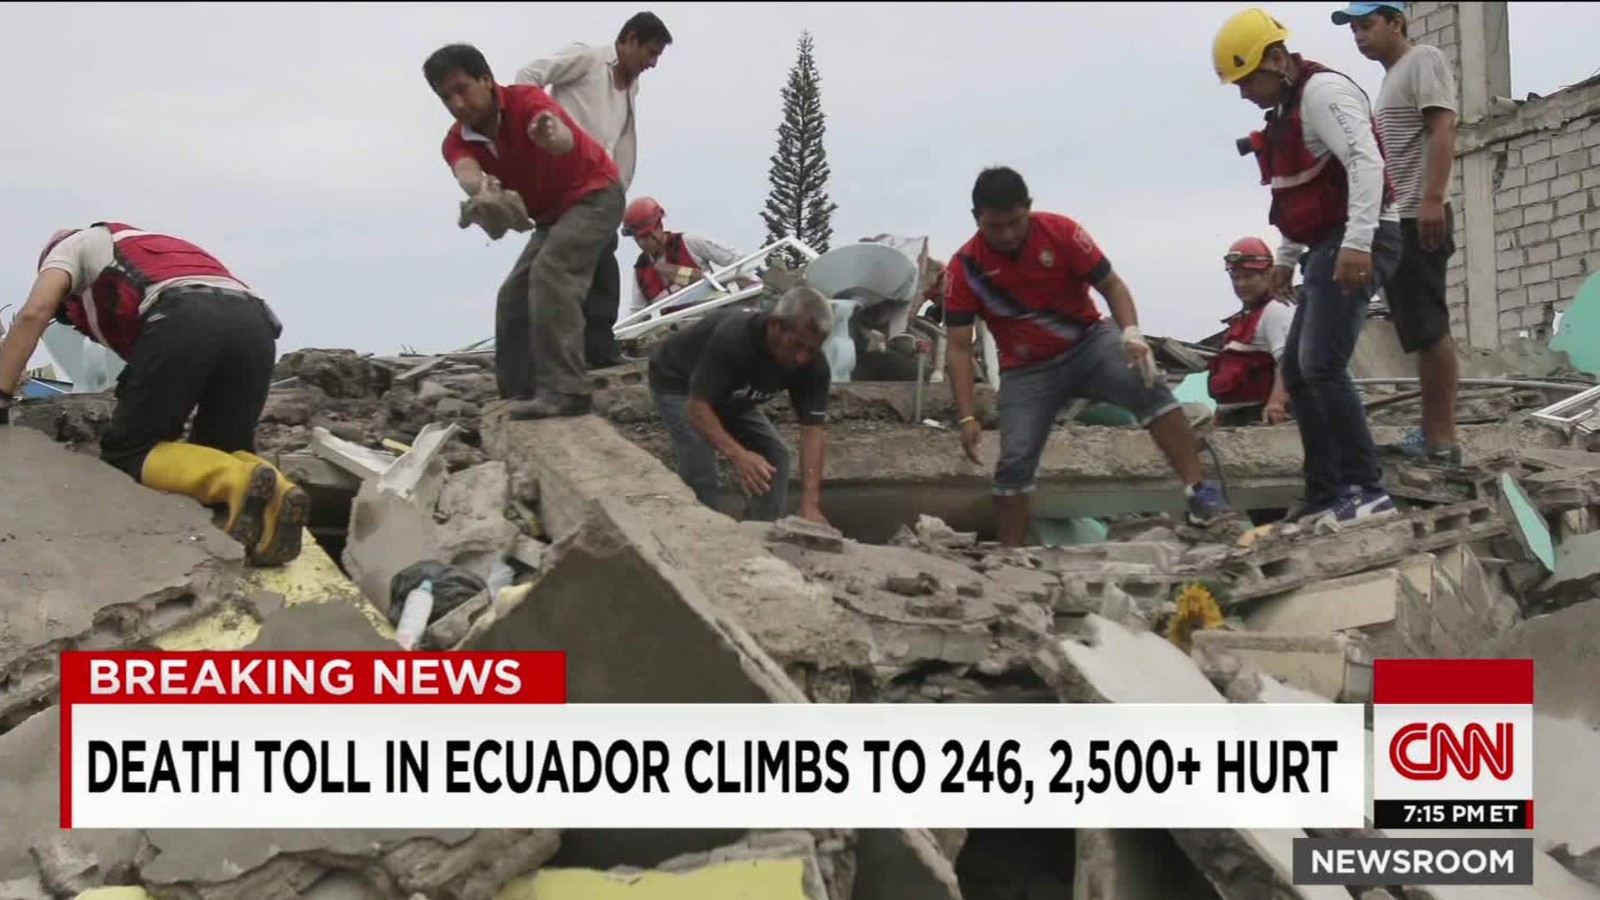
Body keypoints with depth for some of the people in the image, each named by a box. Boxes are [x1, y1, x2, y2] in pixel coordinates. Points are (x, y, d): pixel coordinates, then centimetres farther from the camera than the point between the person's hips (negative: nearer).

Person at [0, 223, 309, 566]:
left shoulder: (74, 245, 31)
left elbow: (33, 313, 12)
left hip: (184, 322, -6)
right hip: (254, 325, 6)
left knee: (126, 454, 7)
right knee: (221, 451, 18)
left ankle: (240, 481, -20)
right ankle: (274, 492, -16)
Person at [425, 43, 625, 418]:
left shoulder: (526, 101, -25)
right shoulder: (457, 141, -8)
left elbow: (564, 137, -48)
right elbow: (466, 173, -33)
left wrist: (552, 135, -74)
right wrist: (482, 187, -58)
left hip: (594, 195, -8)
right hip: (552, 215, 8)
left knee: (550, 272, -29)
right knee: (513, 298, 5)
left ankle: (566, 390, -36)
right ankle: (519, 397, 10)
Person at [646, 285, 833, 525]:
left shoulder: (813, 365, -25)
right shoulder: (733, 338, -41)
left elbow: (812, 431, -26)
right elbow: (698, 408, -40)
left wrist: (810, 505, -36)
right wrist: (737, 454, -55)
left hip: (731, 395, 6)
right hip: (678, 382, -6)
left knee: (775, 456, -5)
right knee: (700, 465, -25)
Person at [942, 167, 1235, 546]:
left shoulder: (1060, 231, -15)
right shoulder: (965, 268, -15)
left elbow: (1111, 285, -7)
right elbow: (959, 349, -13)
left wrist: (1131, 333, -27)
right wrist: (967, 417, -22)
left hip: (1089, 341, 0)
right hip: (1027, 370, 0)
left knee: (1148, 387, -25)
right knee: (1014, 461, -9)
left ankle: (1200, 493, -25)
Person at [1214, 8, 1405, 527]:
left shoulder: (1322, 90, -12)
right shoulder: (1288, 107, 20)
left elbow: (1366, 162, -24)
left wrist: (1357, 242, -33)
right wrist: (1287, 259, 26)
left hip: (1356, 244, -11)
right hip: (1328, 248, 11)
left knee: (1321, 366, -18)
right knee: (1296, 371, 9)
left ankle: (1366, 490, -14)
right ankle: (1324, 494, 14)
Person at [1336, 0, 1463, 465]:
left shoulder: (1424, 60, -3)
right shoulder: (1393, 76, 24)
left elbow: (1442, 130, -15)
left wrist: (1433, 198, -25)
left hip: (1419, 218, -10)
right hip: (1396, 221, 10)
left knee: (1429, 329, -11)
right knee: (1422, 331, 9)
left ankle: (1442, 438, -10)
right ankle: (1431, 432, 12)